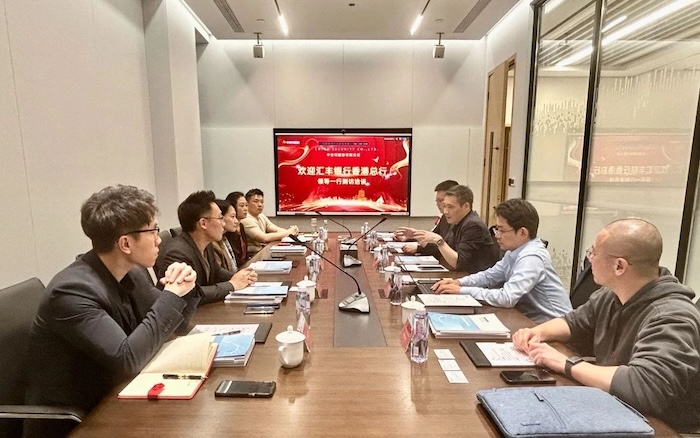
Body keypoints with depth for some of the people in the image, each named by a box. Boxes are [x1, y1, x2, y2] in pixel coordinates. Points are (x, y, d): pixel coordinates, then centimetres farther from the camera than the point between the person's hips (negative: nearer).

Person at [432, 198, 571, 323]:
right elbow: (490, 275, 11)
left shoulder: (531, 257, -25)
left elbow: (506, 298, -33)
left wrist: (462, 290, -25)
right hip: (530, 318, 7)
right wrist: (459, 282, -6)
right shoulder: (514, 250, 1)